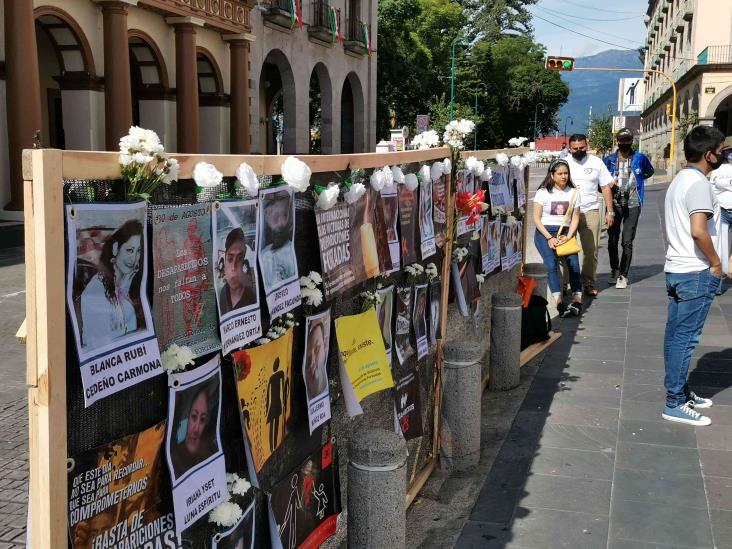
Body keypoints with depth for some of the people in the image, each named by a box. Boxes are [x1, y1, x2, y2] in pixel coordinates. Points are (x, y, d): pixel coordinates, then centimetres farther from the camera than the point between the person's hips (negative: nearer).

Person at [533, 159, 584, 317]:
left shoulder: (574, 192, 10)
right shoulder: (543, 192, 1)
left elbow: (575, 218, 9)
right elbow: (537, 218, -2)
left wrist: (568, 237, -7)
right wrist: (549, 238, -12)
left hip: (565, 233, 3)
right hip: (545, 232, -3)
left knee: (574, 263, -20)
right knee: (552, 263, -24)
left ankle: (577, 300, -19)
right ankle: (559, 303, -30)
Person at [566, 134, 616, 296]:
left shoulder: (596, 162, 7)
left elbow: (606, 187, 9)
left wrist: (610, 211, 3)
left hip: (590, 211, 1)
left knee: (591, 250, 2)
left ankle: (589, 283, 11)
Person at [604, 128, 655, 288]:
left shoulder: (640, 158, 3)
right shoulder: (609, 159, 4)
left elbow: (649, 171, 23)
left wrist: (637, 179, 9)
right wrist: (608, 187, -7)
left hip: (632, 205, -1)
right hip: (614, 204, 1)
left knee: (627, 242, -5)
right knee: (612, 240, 7)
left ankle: (623, 275, 1)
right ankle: (614, 271, 24)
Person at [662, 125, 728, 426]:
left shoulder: (680, 179, 14)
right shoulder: (698, 183, -17)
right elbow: (698, 230, -27)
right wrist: (716, 263, -13)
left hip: (676, 268, 10)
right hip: (696, 272, -10)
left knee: (676, 334, 15)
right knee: (685, 338, -4)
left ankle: (679, 390, 26)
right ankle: (675, 404, 2)